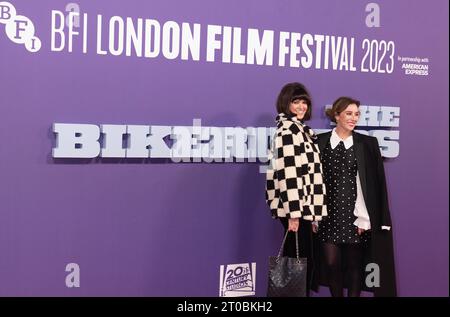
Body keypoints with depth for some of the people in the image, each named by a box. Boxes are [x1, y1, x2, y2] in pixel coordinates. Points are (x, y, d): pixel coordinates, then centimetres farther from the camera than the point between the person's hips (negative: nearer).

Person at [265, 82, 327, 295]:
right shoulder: (288, 129, -12)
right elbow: (288, 173, -20)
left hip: (300, 205, 10)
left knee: (293, 260, 14)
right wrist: (293, 212, -24)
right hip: (296, 206, -10)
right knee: (302, 262, -4)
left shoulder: (297, 128, 18)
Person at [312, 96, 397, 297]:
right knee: (331, 262, 3)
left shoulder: (368, 144, 2)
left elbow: (374, 183, -1)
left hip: (354, 213, 0)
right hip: (329, 212, 1)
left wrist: (364, 217, -8)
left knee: (355, 264, 6)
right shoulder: (320, 142, 3)